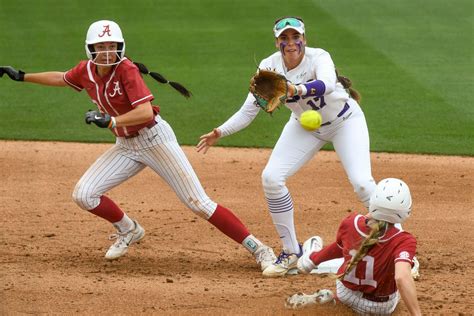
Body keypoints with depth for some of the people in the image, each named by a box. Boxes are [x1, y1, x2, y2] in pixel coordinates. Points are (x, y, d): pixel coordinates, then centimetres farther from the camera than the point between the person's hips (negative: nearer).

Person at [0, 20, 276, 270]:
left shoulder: (126, 70, -21)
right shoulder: (87, 71, -1)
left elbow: (146, 112, -29)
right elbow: (61, 78, 22)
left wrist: (110, 121, -34)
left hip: (154, 138, -7)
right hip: (126, 145, 7)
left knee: (199, 203, -12)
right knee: (84, 195, -5)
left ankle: (257, 248, -7)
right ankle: (129, 231, 21)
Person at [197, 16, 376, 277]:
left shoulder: (318, 58, -31)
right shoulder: (269, 67, -18)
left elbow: (327, 84, -54)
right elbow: (248, 111, -15)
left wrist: (298, 89, -72)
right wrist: (220, 133, -30)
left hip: (344, 121, -4)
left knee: (361, 182, -22)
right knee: (271, 178, -13)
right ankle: (291, 253, 2)